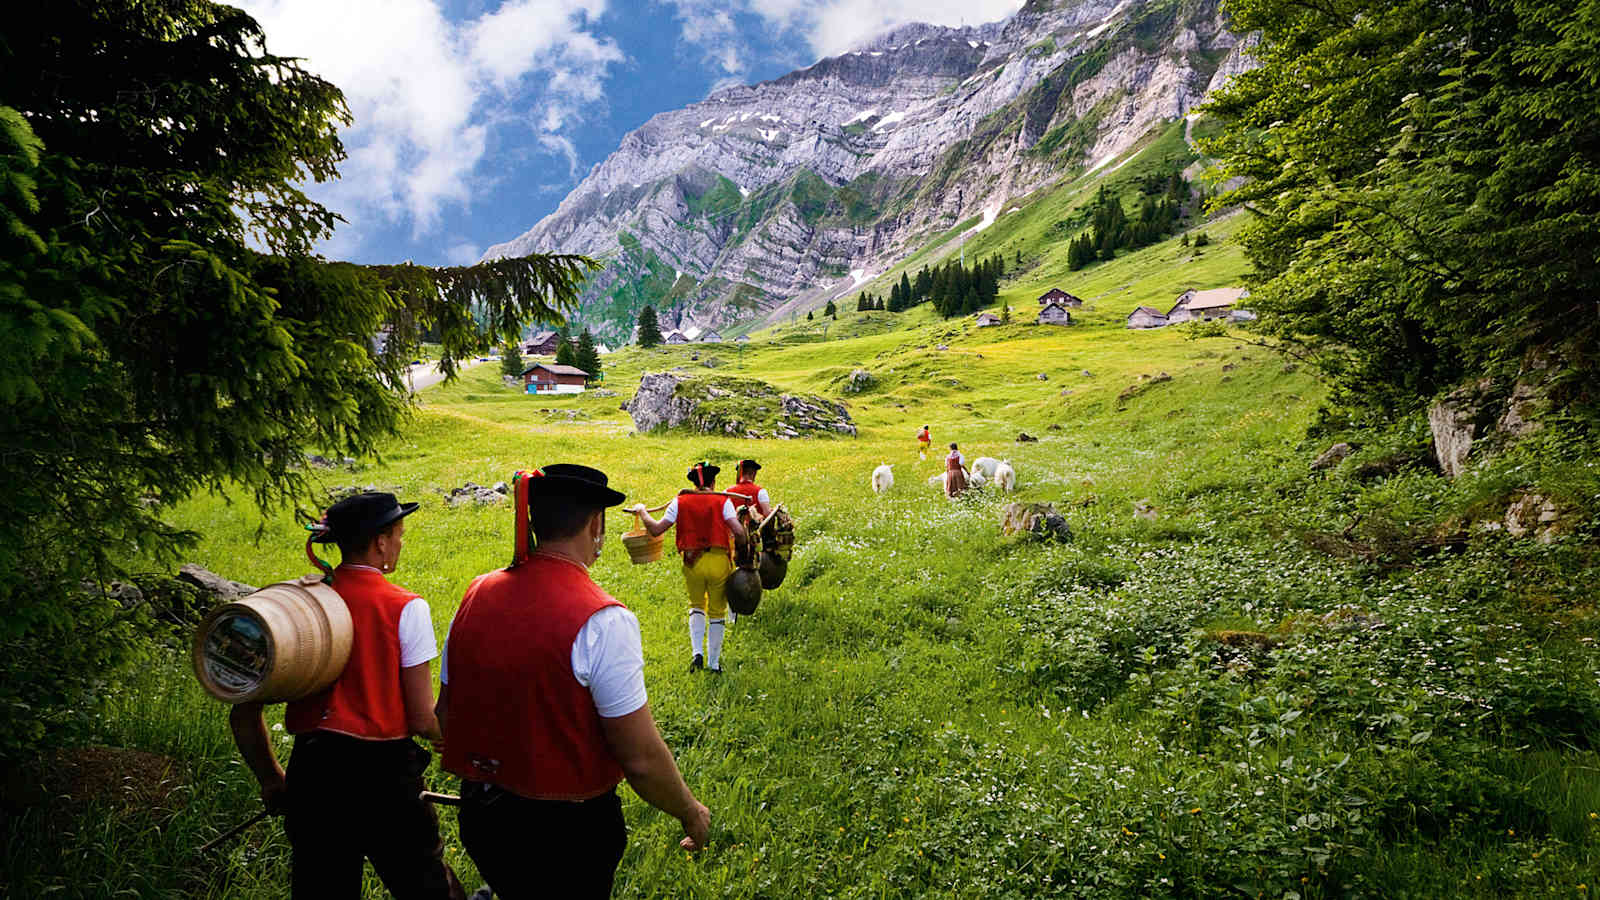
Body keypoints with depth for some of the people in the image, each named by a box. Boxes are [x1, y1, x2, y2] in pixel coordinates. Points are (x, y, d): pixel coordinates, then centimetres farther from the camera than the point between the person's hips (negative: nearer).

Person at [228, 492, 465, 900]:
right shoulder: (405, 608, -12)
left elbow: (244, 715, 4)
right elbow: (422, 720, -12)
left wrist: (270, 780, 18)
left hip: (310, 772, 5)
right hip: (384, 774, -4)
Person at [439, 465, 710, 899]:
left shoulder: (477, 595, -5)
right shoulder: (603, 621, -24)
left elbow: (446, 713, 7)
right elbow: (641, 758, -21)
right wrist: (690, 813, -3)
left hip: (479, 815, 6)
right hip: (567, 830, -5)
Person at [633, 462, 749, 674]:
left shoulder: (680, 502, 2)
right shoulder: (723, 501, -2)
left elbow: (656, 530, 0)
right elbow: (739, 532, -13)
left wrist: (641, 512, 16)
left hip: (692, 562, 1)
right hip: (719, 561, -1)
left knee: (696, 606, 22)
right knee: (717, 612, 13)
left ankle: (696, 652, 3)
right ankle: (714, 663, 20)